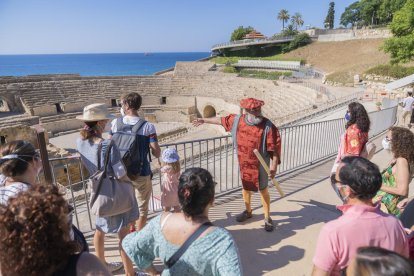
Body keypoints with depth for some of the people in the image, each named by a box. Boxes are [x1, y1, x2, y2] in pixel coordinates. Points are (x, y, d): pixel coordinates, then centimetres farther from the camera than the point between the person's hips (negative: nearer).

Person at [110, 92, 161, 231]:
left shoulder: (115, 123, -7)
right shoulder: (148, 127, -18)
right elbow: (157, 153, -17)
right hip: (142, 173, -4)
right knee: (142, 207, 16)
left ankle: (130, 230, 45)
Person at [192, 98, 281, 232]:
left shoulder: (268, 127, -21)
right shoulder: (237, 120, -8)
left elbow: (275, 148, -16)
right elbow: (222, 120, 8)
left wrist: (274, 166, -17)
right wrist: (204, 120, 18)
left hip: (260, 165, -4)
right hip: (243, 163, 4)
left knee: (263, 190, 9)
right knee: (245, 188, 20)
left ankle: (267, 218, 28)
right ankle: (248, 211, 45)